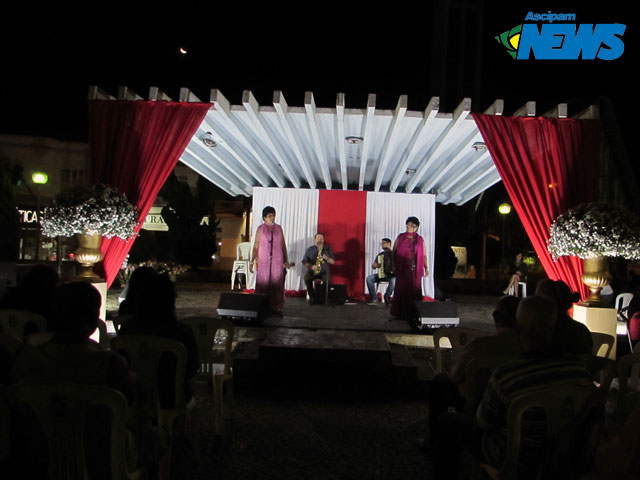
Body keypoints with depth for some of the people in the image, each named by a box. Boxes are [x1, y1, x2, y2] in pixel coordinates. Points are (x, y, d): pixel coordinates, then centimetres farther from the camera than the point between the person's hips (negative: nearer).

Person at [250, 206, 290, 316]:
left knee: (277, 284, -1)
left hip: (277, 261, 2)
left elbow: (283, 245, 12)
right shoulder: (260, 229, 4)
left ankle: (276, 307, 6)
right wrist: (252, 261, 0)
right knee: (262, 284, -2)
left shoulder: (279, 228, 9)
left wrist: (286, 260, 8)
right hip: (263, 261, -2)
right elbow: (255, 247, 4)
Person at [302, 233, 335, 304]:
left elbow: (332, 261, 9)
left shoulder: (327, 249, 13)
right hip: (312, 271, 0)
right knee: (307, 278, -32)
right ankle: (312, 296, -17)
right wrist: (311, 266, -15)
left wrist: (326, 258, -12)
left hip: (324, 271, 0)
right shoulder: (309, 249, 10)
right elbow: (304, 262, 4)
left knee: (328, 279, -34)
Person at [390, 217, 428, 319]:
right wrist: (394, 265, -1)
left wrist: (426, 267, -1)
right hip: (402, 269, -1)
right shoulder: (400, 237, 7)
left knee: (414, 290, 1)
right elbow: (394, 252, 7)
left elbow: (424, 255, 8)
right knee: (401, 289, -1)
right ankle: (400, 313, 7)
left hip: (415, 270, 1)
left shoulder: (420, 240, 9)